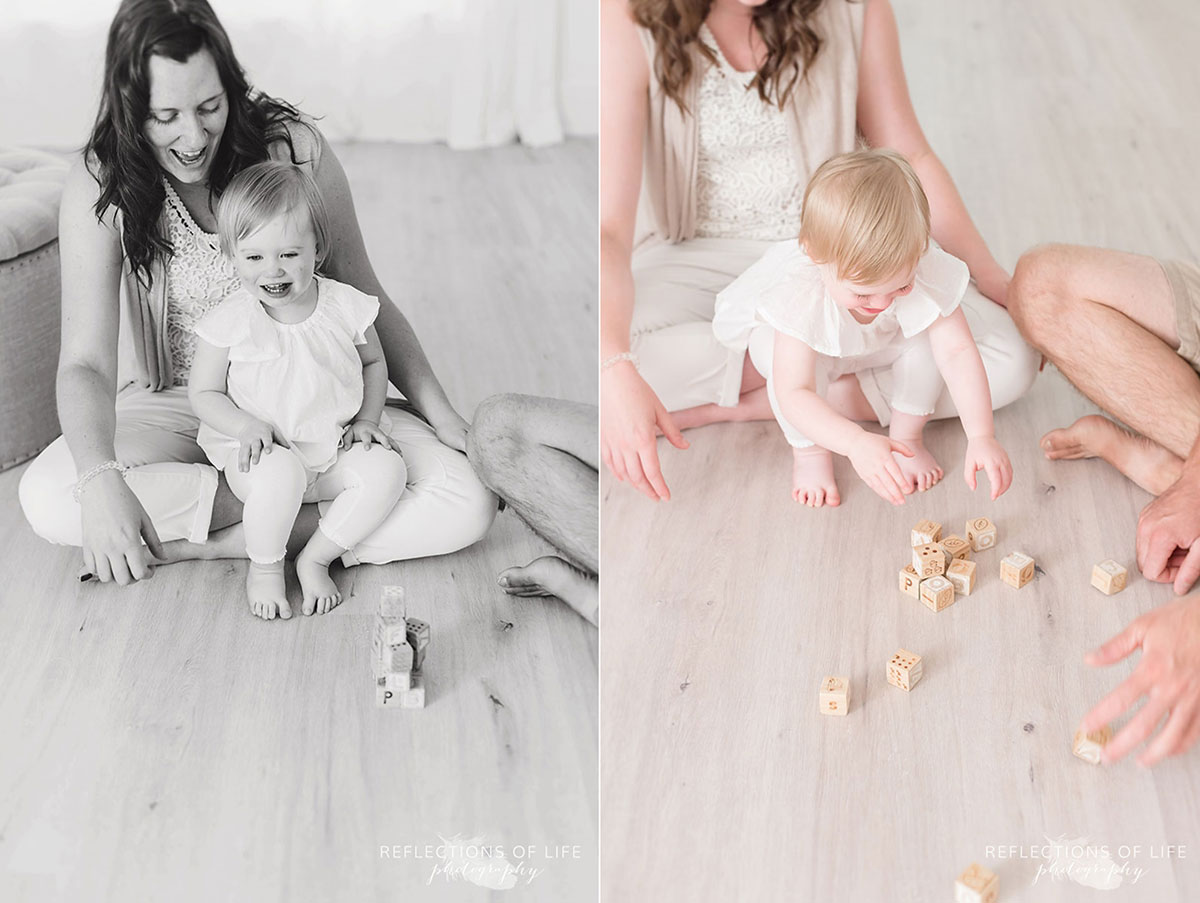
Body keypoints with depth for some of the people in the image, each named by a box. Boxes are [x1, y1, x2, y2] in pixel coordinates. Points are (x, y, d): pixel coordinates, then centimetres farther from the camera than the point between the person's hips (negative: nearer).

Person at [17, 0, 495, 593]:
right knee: (45, 496, -29)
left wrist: (445, 420, -8)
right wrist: (101, 482, -41)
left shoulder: (294, 147, -13)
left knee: (470, 503, -23)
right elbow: (86, 362, -21)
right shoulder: (101, 187, -14)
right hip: (176, 406, 0)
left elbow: (365, 299, -2)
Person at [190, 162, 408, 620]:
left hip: (335, 451, 3)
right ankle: (264, 565, -8)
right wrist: (246, 427, -21)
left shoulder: (346, 307, -4)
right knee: (281, 472, -36)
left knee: (386, 471, -22)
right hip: (259, 451, -3)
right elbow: (203, 393, -3)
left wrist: (366, 418, -2)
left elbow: (374, 363, 14)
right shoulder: (229, 323, -11)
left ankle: (316, 559, -7)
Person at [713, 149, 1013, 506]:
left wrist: (981, 436, -47)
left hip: (879, 342, 3)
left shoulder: (925, 267, -37)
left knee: (928, 338, -26)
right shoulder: (799, 293, -45)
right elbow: (793, 395, -49)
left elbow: (958, 352, -36)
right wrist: (856, 443, -64)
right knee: (792, 362, -37)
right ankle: (808, 452, -9)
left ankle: (906, 436, -1)